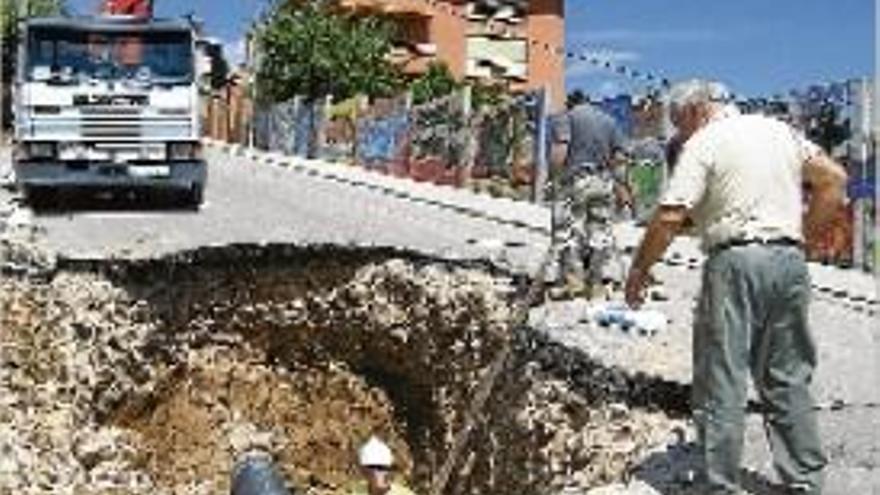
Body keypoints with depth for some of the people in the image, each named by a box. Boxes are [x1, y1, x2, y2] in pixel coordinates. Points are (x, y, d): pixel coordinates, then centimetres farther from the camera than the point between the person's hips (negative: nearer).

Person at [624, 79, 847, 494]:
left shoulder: (704, 143, -3)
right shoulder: (779, 129, 16)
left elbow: (670, 217, -11)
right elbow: (834, 179, 16)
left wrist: (638, 272, -3)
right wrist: (803, 230, 17)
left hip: (735, 261, -6)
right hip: (789, 259, 6)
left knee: (721, 382, 1)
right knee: (789, 378, 14)